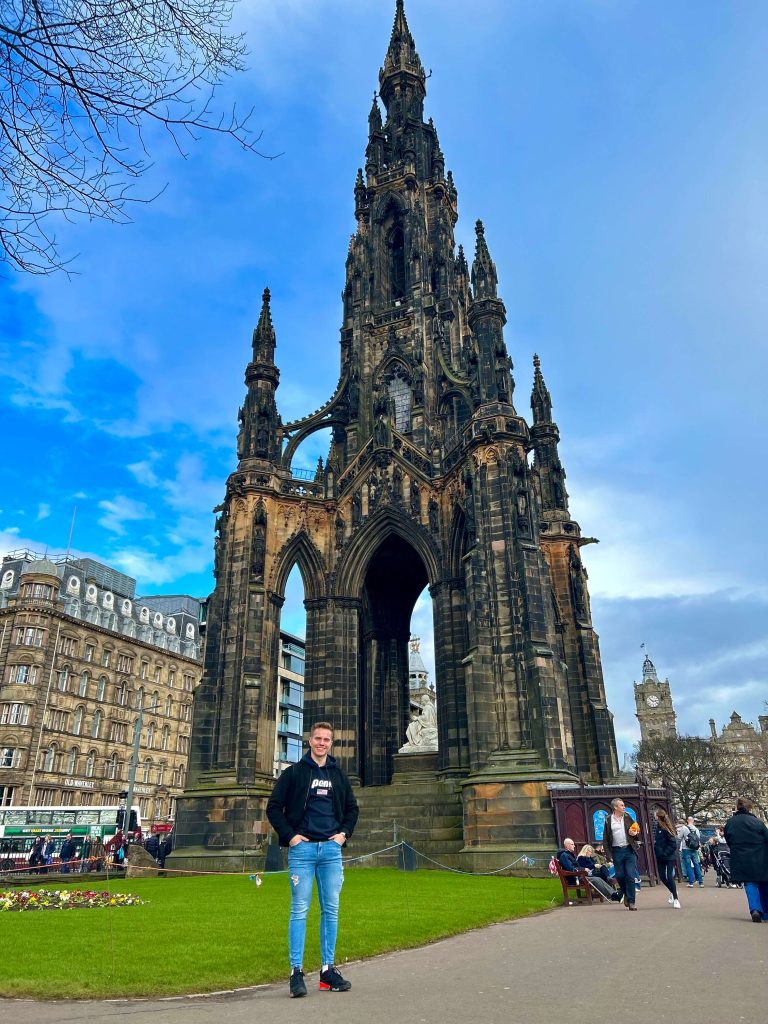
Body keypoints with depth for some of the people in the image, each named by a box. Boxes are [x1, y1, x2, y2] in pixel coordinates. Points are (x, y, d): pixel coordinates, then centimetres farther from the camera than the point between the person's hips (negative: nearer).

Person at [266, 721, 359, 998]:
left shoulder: (338, 775, 12)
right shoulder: (294, 772, 0)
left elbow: (352, 808, 21)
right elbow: (273, 807, 0)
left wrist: (344, 833, 6)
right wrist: (289, 835, -8)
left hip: (331, 849, 4)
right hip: (302, 849, -4)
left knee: (331, 910, 7)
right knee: (299, 910, -2)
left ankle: (328, 970, 17)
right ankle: (296, 972, 5)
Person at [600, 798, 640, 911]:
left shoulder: (628, 818, 7)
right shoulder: (608, 820, 1)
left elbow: (637, 832, 15)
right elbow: (605, 838, 1)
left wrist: (635, 834, -9)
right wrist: (608, 854, -5)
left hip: (629, 850, 1)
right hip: (616, 851, 0)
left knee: (630, 876, -5)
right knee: (620, 876, 5)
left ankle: (631, 902, 4)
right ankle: (625, 894, 32)